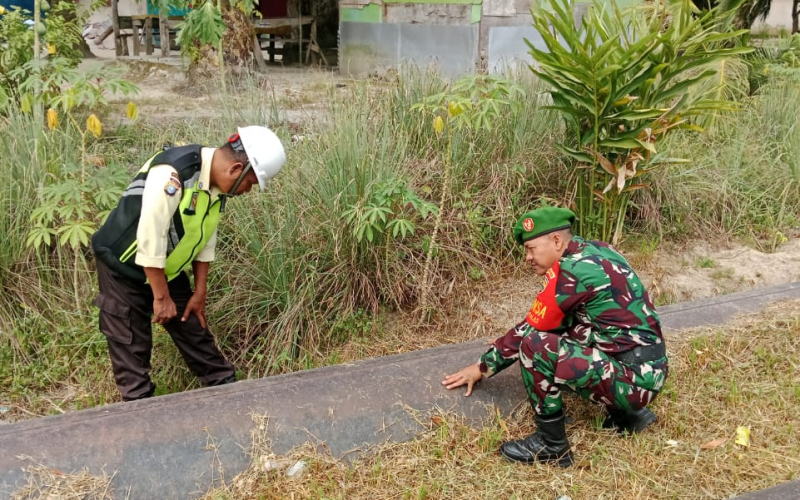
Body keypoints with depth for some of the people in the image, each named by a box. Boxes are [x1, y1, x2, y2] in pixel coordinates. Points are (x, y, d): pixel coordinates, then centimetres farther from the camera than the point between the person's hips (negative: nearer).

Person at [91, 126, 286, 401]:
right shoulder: (172, 173, -32)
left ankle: (226, 386, 23)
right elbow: (150, 238, -29)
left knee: (193, 329, 12)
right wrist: (161, 297, -21)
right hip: (124, 266, -7)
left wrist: (199, 293, 7)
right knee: (130, 344, 2)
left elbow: (204, 240, 5)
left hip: (167, 269, 7)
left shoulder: (218, 186, -5)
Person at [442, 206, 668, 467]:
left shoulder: (572, 270, -18)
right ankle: (627, 414, 20)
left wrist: (482, 367, 3)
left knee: (535, 345, -21)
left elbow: (530, 329, -10)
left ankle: (551, 445, -3)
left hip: (635, 378, -10)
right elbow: (559, 321, 17)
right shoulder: (591, 250, 7)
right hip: (646, 369, 10)